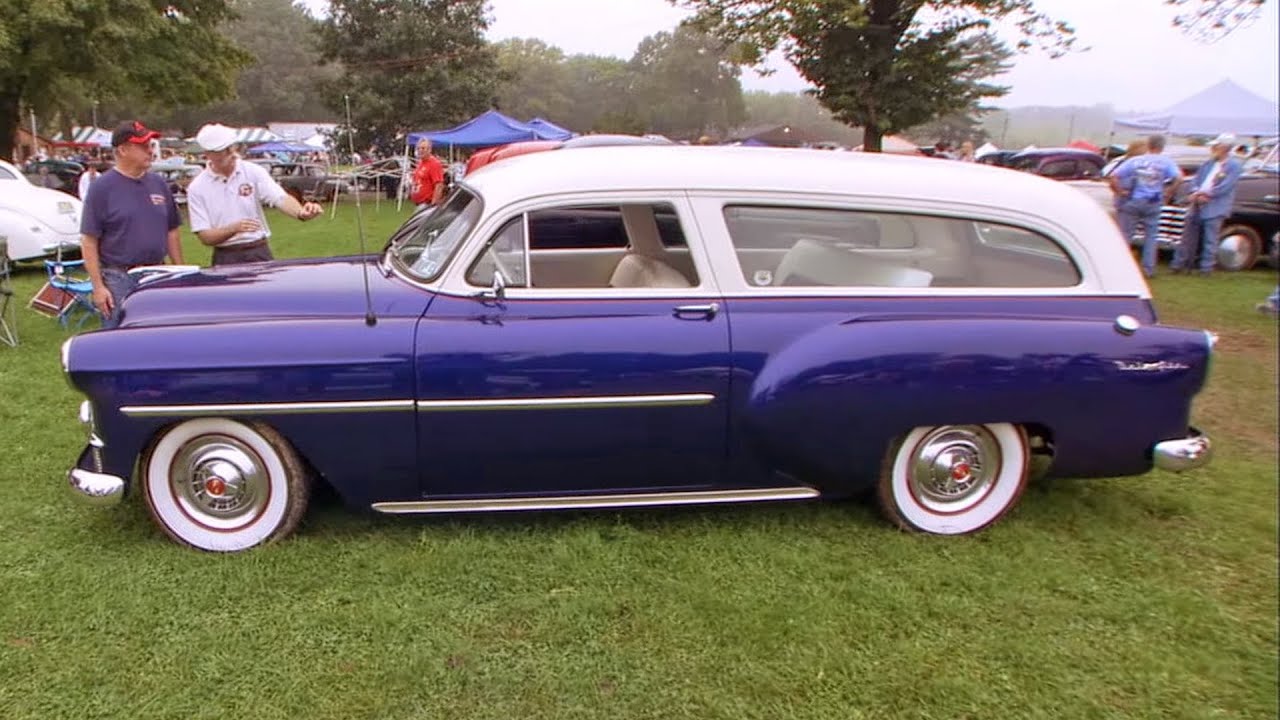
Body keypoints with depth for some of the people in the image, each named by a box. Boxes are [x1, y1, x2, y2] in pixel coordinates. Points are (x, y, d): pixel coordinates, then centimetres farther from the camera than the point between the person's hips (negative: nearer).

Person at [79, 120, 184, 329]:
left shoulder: (158, 184, 9)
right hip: (119, 281, -5)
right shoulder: (103, 187, -6)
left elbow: (171, 232, 15)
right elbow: (89, 241, -8)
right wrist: (98, 286, -12)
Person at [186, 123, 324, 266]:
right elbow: (205, 237, -5)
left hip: (259, 254, 1)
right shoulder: (197, 188, -1)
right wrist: (234, 228, -23)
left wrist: (301, 212, -36)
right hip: (226, 260, 0)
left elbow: (281, 199, -13)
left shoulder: (254, 171, 0)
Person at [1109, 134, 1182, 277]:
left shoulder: (1134, 161, 2)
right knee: (1151, 236, 10)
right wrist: (1167, 195, 0)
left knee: (1125, 234, 6)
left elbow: (1114, 177, -7)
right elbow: (1179, 178, -11)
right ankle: (1149, 269, 11)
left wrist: (1120, 192, 3)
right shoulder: (1166, 162, 1)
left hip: (1131, 202, 0)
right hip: (1153, 204, 0)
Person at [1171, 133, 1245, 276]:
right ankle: (1180, 264, 14)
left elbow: (1224, 187, -14)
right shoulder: (1209, 163, 14)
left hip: (1215, 209, -6)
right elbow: (1196, 179, 12)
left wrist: (1205, 194, -14)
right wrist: (1195, 192, -8)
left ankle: (1206, 268, 2)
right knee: (1188, 237, 8)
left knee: (1210, 240, -3)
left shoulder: (1234, 166, -5)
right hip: (1198, 206, 6)